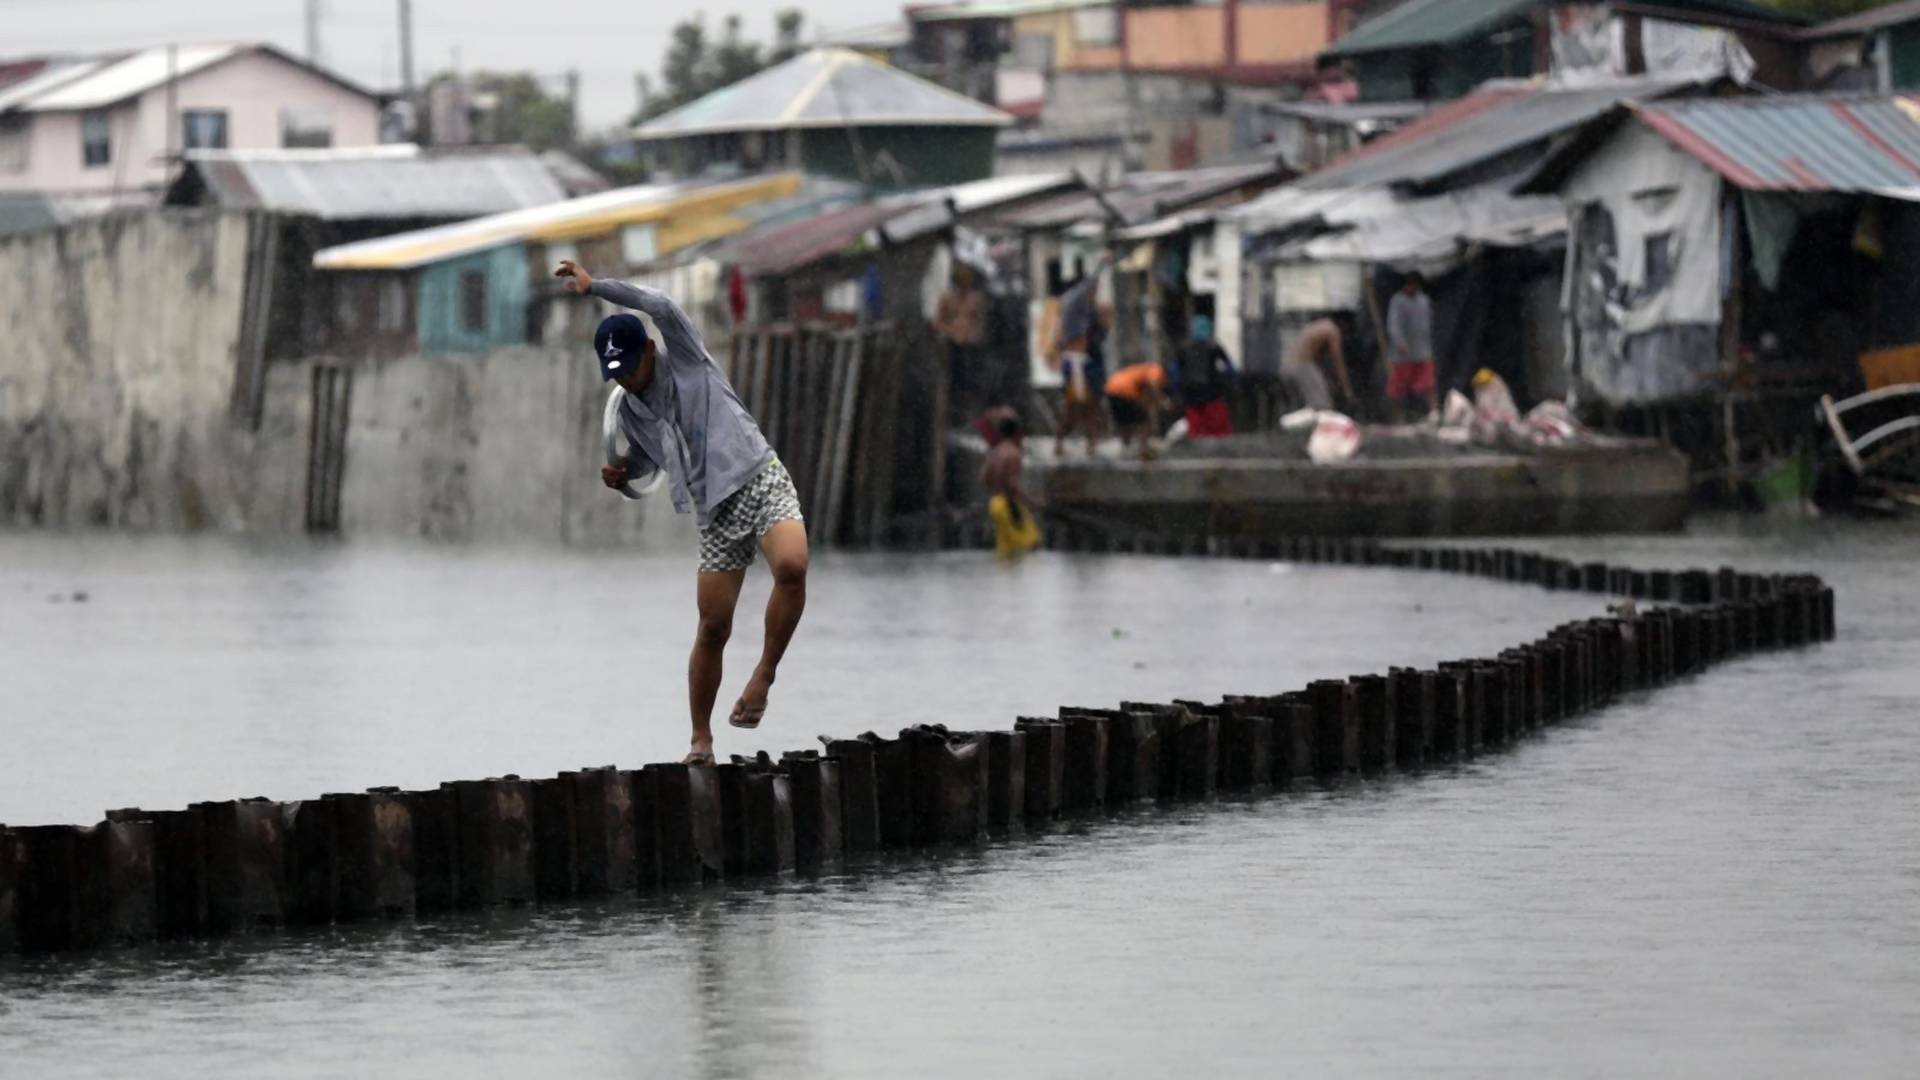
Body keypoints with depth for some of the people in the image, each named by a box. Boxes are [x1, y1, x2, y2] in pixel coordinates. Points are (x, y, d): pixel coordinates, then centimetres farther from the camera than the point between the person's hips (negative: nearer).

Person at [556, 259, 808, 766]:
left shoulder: (685, 360, -3)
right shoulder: (628, 411, 11)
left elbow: (662, 307, -21)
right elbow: (643, 459, 27)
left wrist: (593, 286, -20)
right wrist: (620, 476, 4)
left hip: (761, 482, -5)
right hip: (716, 513, 5)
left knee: (791, 567, -34)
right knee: (712, 628, 2)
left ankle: (764, 676, -21)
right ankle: (701, 742, 12)